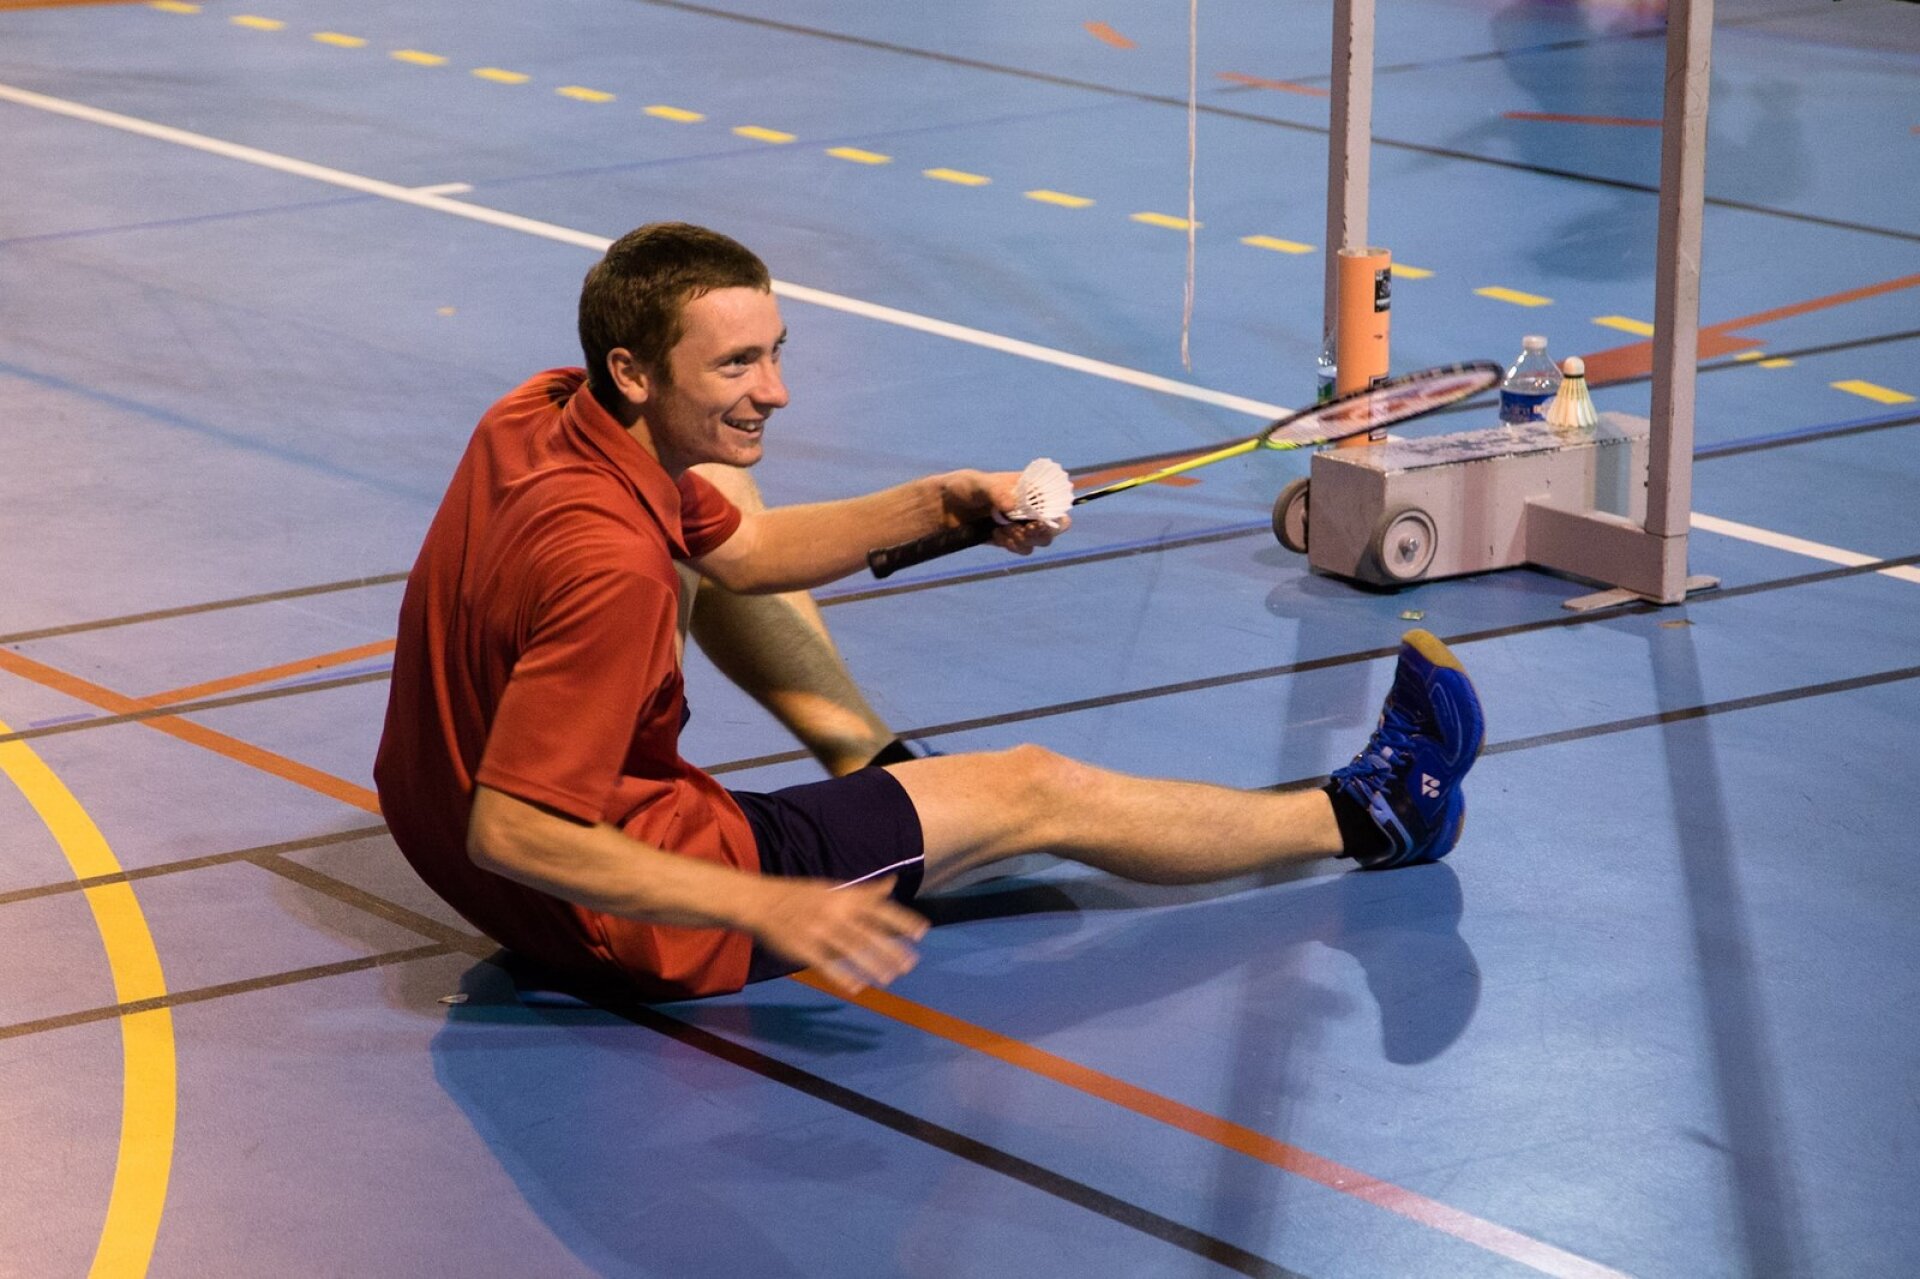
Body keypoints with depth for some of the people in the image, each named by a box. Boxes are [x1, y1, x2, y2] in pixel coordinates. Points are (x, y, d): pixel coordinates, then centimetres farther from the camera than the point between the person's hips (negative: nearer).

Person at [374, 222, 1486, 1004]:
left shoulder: (540, 414, -6)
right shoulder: (608, 564, -35)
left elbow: (739, 549, 11)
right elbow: (510, 832, -35)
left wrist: (937, 507, 1)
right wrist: (764, 908, -36)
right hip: (617, 915, -9)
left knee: (713, 508, 23)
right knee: (1033, 792, 3)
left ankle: (877, 768, 30)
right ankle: (1366, 817, 23)